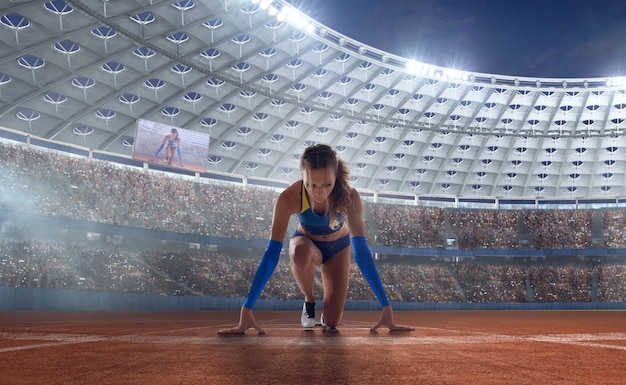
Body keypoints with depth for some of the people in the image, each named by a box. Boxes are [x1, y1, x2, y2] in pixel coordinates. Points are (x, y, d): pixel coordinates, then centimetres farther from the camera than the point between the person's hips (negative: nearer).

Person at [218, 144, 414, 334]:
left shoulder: (349, 197, -35)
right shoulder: (289, 198, -36)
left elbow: (362, 251, -34)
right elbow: (272, 253, -36)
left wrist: (386, 306, -38)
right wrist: (247, 308, -41)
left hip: (338, 247, 1)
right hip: (306, 242, 0)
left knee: (331, 323, -11)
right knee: (301, 253, -40)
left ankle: (326, 312, 28)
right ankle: (309, 301, -8)